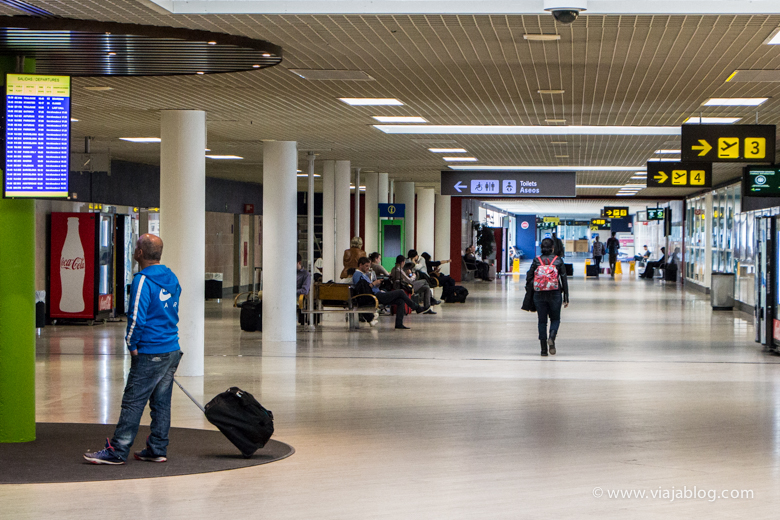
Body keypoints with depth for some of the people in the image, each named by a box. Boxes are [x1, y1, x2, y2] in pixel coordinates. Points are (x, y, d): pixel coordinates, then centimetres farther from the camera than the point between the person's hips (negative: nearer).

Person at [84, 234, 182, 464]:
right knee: (161, 402, 12)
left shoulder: (143, 281, -15)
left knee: (133, 402, -4)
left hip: (150, 354, -8)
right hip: (172, 350, 8)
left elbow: (137, 317, -21)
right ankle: (157, 449, 16)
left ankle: (117, 451, -1)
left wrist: (132, 344, -6)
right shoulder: (171, 279, 11)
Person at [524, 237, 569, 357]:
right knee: (555, 319, 15)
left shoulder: (536, 261, 2)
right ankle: (551, 337, -14)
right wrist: (566, 298, 5)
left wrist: (528, 298, 9)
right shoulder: (558, 260, 0)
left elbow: (529, 279, 1)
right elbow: (564, 280, 0)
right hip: (555, 294, -1)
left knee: (542, 321, 9)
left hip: (539, 294, 1)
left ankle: (543, 349, 6)